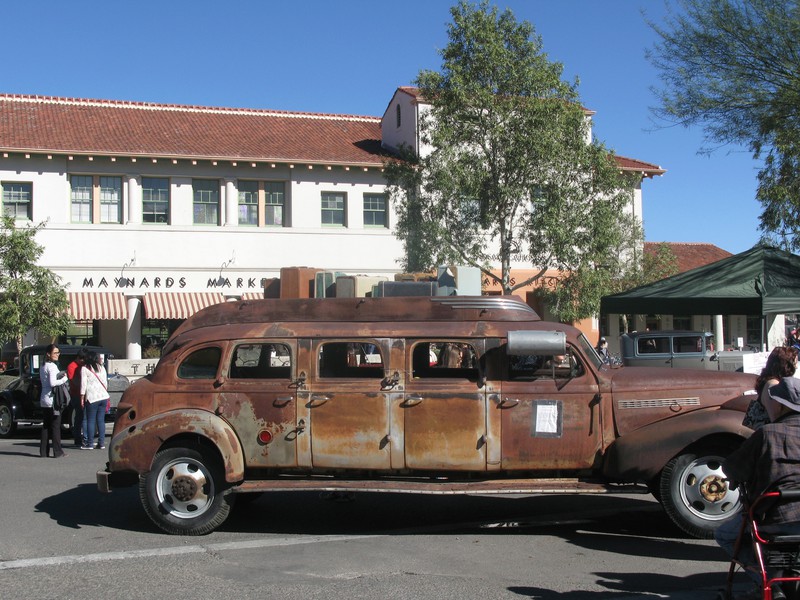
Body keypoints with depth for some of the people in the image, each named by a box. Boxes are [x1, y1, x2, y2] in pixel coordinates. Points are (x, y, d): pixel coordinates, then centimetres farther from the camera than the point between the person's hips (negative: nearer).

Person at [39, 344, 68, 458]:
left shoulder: (43, 367, 15)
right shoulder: (52, 366, -13)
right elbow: (52, 383, -23)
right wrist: (64, 378, -10)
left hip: (44, 400, 8)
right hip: (52, 399, -8)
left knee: (46, 426, 11)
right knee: (56, 426, -4)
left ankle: (43, 451, 11)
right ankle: (58, 452, -2)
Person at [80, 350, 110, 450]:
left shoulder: (84, 368, -3)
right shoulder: (102, 368, 13)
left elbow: (83, 384, -6)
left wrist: (82, 397, -3)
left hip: (92, 397, -5)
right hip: (103, 396, 5)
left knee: (90, 420, 0)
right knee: (101, 420, 7)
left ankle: (90, 443, 0)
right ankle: (101, 443, 7)